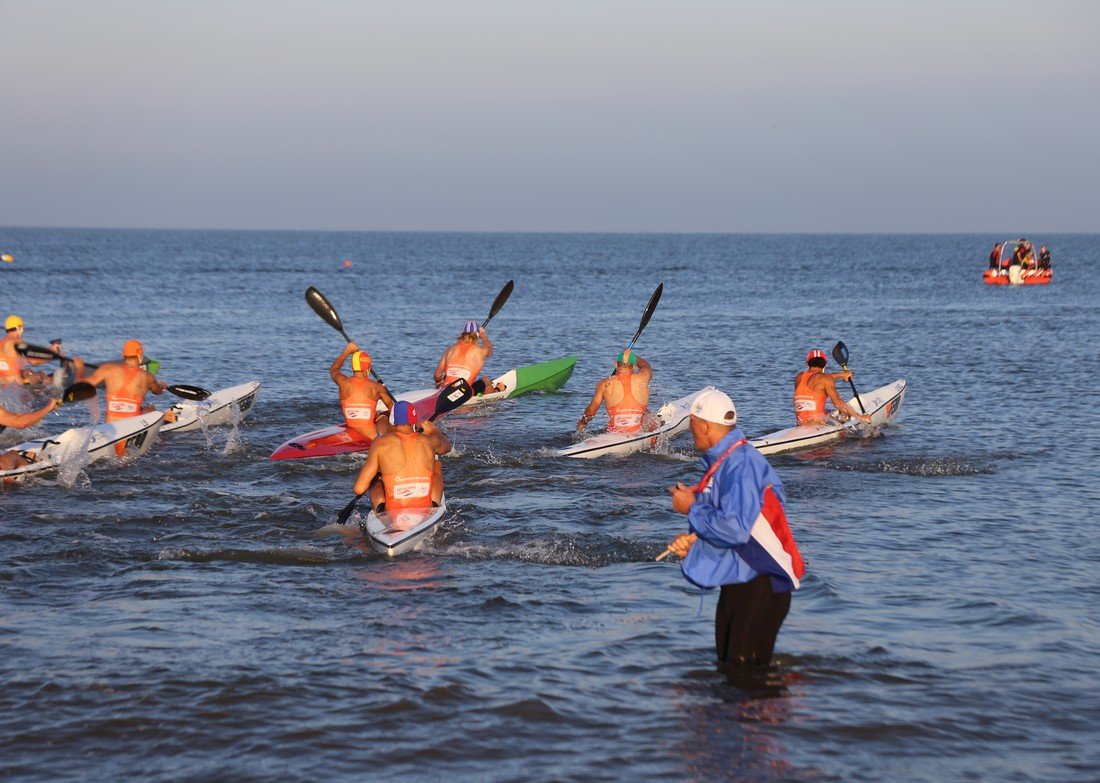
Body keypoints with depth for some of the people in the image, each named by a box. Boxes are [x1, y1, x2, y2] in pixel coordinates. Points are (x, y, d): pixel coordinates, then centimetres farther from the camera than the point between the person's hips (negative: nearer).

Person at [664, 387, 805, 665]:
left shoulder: (741, 464, -23)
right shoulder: (720, 461, 10)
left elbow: (734, 528, -32)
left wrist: (691, 508, -17)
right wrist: (693, 540, -1)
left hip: (761, 585, -10)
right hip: (736, 580, 10)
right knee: (726, 661, 17)